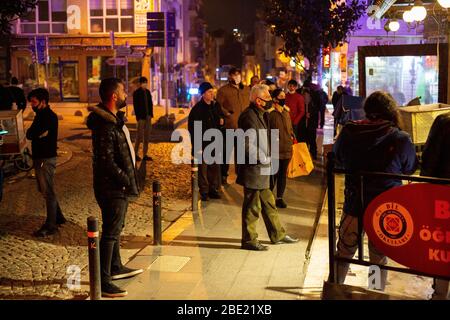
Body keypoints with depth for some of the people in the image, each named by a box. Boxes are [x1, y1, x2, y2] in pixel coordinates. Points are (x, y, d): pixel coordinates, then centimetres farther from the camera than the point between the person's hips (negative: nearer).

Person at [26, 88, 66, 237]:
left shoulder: (50, 117, -16)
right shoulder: (40, 115, 14)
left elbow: (30, 134, -20)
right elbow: (29, 134, 11)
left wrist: (33, 133, -2)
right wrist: (38, 134, -6)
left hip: (46, 159, -10)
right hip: (39, 158, 10)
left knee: (48, 192, -4)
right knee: (44, 190, 17)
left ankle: (50, 226, 2)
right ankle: (58, 218, 29)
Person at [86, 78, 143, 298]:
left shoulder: (114, 118, 9)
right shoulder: (105, 126, -24)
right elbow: (107, 162, -27)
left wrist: (128, 179, 12)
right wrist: (127, 181, -18)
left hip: (118, 185, 10)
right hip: (111, 188, -10)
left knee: (116, 228, 21)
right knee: (110, 232, -4)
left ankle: (115, 268, 37)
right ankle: (103, 281, 4)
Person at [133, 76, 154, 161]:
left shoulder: (147, 92, 12)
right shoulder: (136, 93, -5)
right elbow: (135, 106, -8)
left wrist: (151, 114, 5)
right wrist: (138, 116, -13)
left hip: (148, 117, 6)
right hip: (141, 117, -6)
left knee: (147, 136, 7)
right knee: (139, 136, -5)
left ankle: (145, 154, 11)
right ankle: (135, 154, 3)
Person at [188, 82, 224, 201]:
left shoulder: (216, 106, 9)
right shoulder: (197, 109, -10)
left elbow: (220, 121, 24)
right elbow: (192, 128, -10)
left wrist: (221, 122, -1)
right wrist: (196, 145, -15)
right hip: (202, 143, -6)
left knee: (215, 167, 9)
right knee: (203, 167, 1)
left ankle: (213, 189, 21)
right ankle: (204, 192, 10)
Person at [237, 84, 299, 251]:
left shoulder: (260, 115, 15)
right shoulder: (249, 116, -19)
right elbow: (247, 145, -27)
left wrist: (266, 159, 12)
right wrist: (263, 159, -18)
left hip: (261, 170, 10)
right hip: (253, 170, -10)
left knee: (268, 203, 18)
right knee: (252, 207, 1)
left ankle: (278, 235, 29)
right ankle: (249, 240, 13)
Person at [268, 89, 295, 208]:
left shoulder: (286, 111, 12)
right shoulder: (270, 113, -10)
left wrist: (292, 137, 10)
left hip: (286, 149, 6)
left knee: (283, 174, 12)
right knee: (273, 174, 1)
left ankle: (279, 198, 23)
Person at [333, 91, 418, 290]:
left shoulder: (348, 133, -10)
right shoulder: (401, 139, -16)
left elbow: (338, 162, 8)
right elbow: (410, 169, 2)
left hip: (354, 207, 2)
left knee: (343, 254, 20)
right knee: (379, 259, 16)